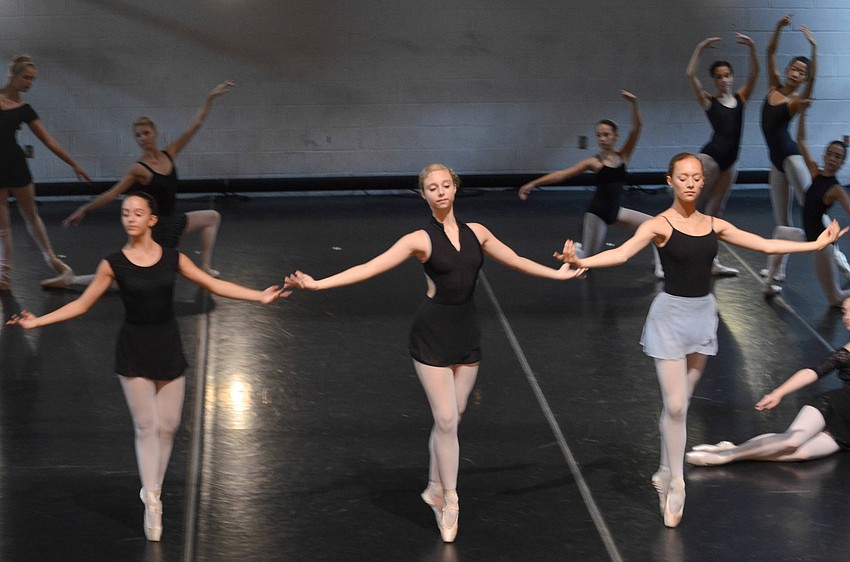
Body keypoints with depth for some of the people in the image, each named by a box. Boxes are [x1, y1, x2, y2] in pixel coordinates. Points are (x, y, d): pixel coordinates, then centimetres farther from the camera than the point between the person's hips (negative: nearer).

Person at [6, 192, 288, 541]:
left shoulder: (173, 258, -3)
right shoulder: (114, 264, -7)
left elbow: (215, 285, 2)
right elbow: (82, 304, -2)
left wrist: (261, 297, -4)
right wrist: (37, 321, -10)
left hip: (168, 347, 2)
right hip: (133, 350, -2)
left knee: (168, 426, 5)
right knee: (146, 426, -4)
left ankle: (152, 490, 21)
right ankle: (152, 503, 0)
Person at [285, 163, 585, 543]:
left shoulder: (476, 232, 5)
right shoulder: (420, 239, -8)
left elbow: (517, 261, 20)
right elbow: (369, 268, -13)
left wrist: (558, 273, 27)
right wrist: (318, 284, -22)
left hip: (466, 331, 4)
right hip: (432, 332, -4)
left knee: (451, 417, 11)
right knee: (446, 420, -5)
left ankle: (435, 488, 27)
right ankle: (449, 501, 7)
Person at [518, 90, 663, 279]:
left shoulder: (623, 156, 0)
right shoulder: (594, 162, -10)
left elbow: (636, 128, -12)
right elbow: (562, 175, -12)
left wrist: (634, 104, -28)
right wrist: (533, 184, -19)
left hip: (615, 211, 5)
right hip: (597, 213, -5)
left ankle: (660, 269, 4)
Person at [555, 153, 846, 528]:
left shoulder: (714, 225, 5)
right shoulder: (660, 225, -10)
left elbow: (766, 246, 12)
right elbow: (621, 253, -25)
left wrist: (817, 244, 14)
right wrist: (581, 262, -42)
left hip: (703, 314, 4)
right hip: (671, 314, -4)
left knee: (679, 404, 11)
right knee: (675, 405, -7)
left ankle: (667, 473, 25)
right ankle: (675, 484, 5)